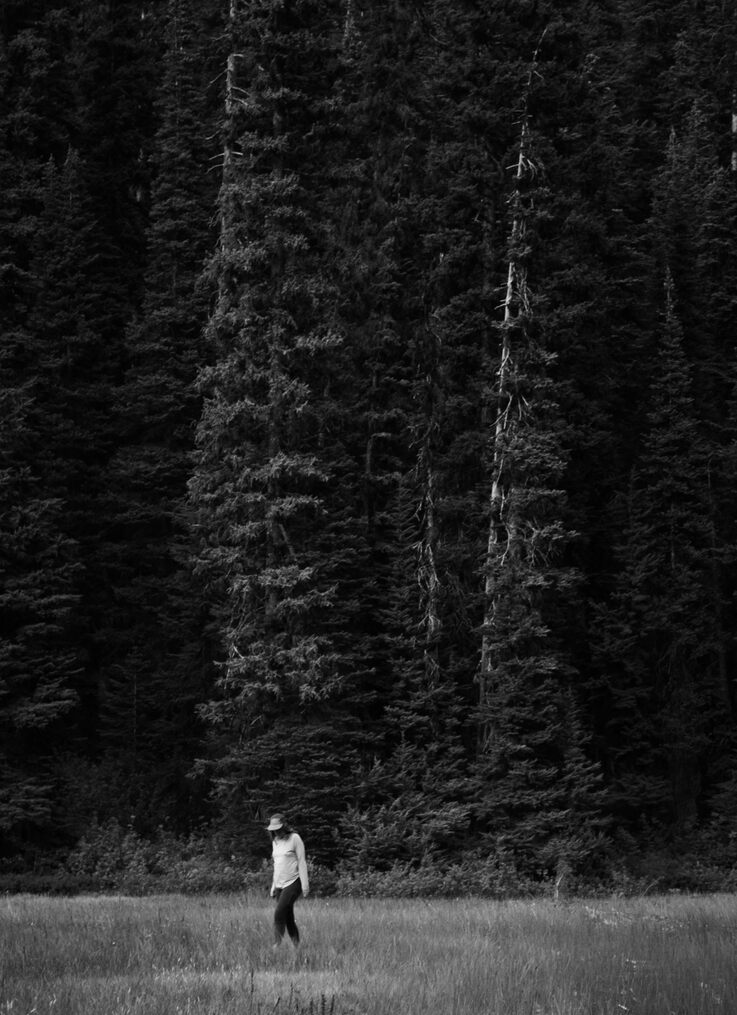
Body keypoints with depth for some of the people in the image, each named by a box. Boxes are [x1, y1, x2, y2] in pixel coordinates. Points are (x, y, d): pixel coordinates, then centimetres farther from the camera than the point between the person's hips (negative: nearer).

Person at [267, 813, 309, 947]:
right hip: (280, 885, 7)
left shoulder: (294, 838, -7)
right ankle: (296, 946, 10)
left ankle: (276, 945, -20)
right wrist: (273, 886, 18)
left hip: (293, 882, -7)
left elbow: (302, 862, -8)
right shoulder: (275, 841, 13)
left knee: (279, 913, -19)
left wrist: (305, 884, -13)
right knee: (288, 918, 5)